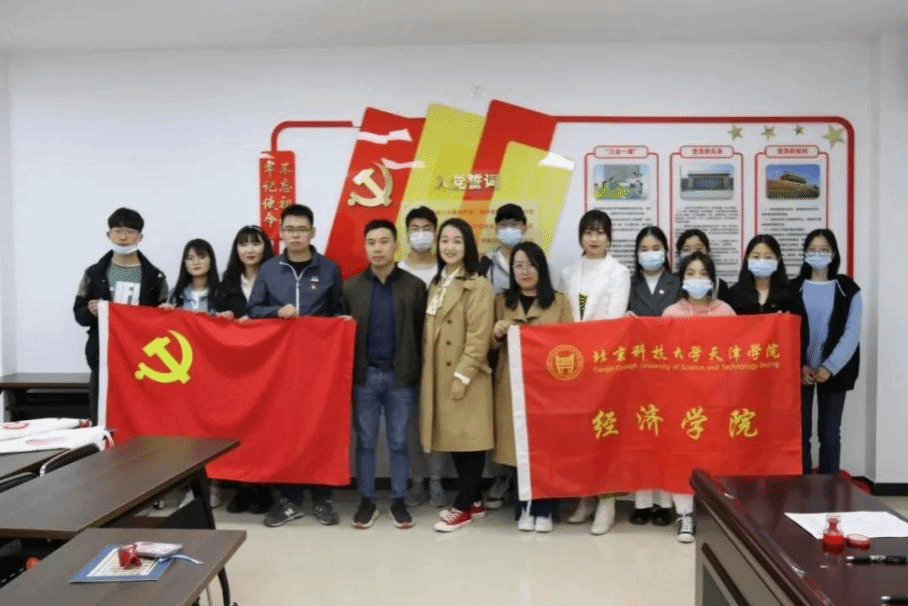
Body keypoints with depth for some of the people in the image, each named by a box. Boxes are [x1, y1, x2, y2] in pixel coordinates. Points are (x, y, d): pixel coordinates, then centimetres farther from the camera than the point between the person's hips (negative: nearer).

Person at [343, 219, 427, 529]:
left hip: (400, 376, -1)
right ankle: (367, 501, 20)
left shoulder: (414, 286, 0)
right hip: (364, 375, 1)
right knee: (365, 442, 9)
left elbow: (421, 331, -1)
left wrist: (418, 370, -6)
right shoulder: (351, 286, 4)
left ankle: (398, 501, 19)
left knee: (398, 442, 8)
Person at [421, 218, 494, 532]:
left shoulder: (478, 286, -11)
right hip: (438, 375, 8)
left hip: (466, 377, -8)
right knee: (454, 439, 12)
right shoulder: (436, 284, 14)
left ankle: (463, 507, 11)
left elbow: (478, 338, -15)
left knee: (470, 439, 1)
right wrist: (427, 371, 10)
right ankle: (473, 500, 24)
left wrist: (462, 376, -18)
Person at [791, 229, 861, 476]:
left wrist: (829, 367, -14)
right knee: (800, 432, 4)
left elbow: (851, 334, -4)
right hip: (800, 371, 1)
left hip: (833, 371, -1)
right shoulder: (793, 289, 4)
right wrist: (801, 366, -10)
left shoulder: (848, 289, 2)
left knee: (830, 434, 4)